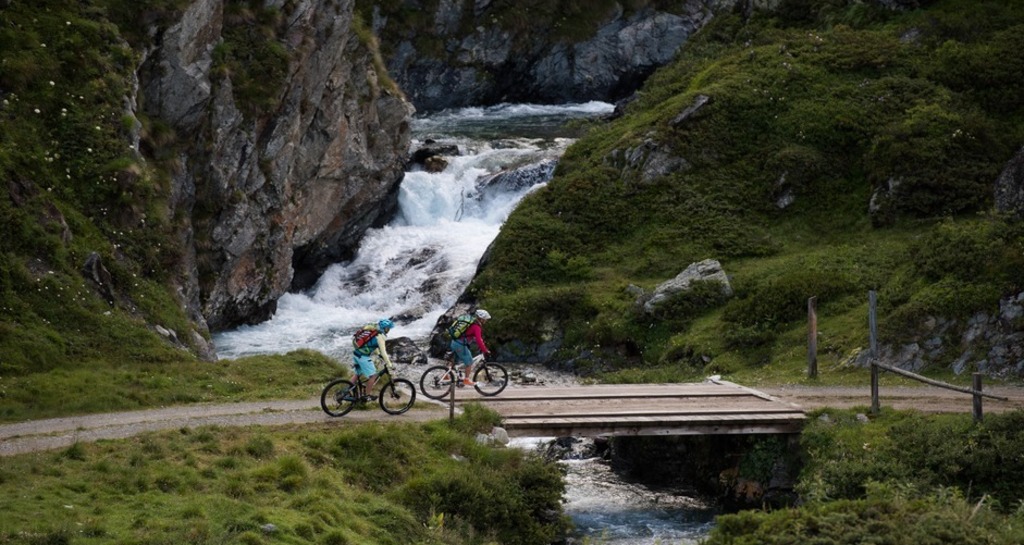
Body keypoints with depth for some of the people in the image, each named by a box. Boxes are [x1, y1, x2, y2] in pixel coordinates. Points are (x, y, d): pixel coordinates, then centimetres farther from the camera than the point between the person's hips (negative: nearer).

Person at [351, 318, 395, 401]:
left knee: (358, 374, 23)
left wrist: (379, 355, 30)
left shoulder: (372, 330, 14)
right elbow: (383, 351, -14)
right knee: (373, 375, 2)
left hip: (356, 353, 9)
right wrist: (389, 364, -9)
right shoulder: (380, 336, -12)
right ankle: (368, 396, 9)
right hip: (363, 356, -9)